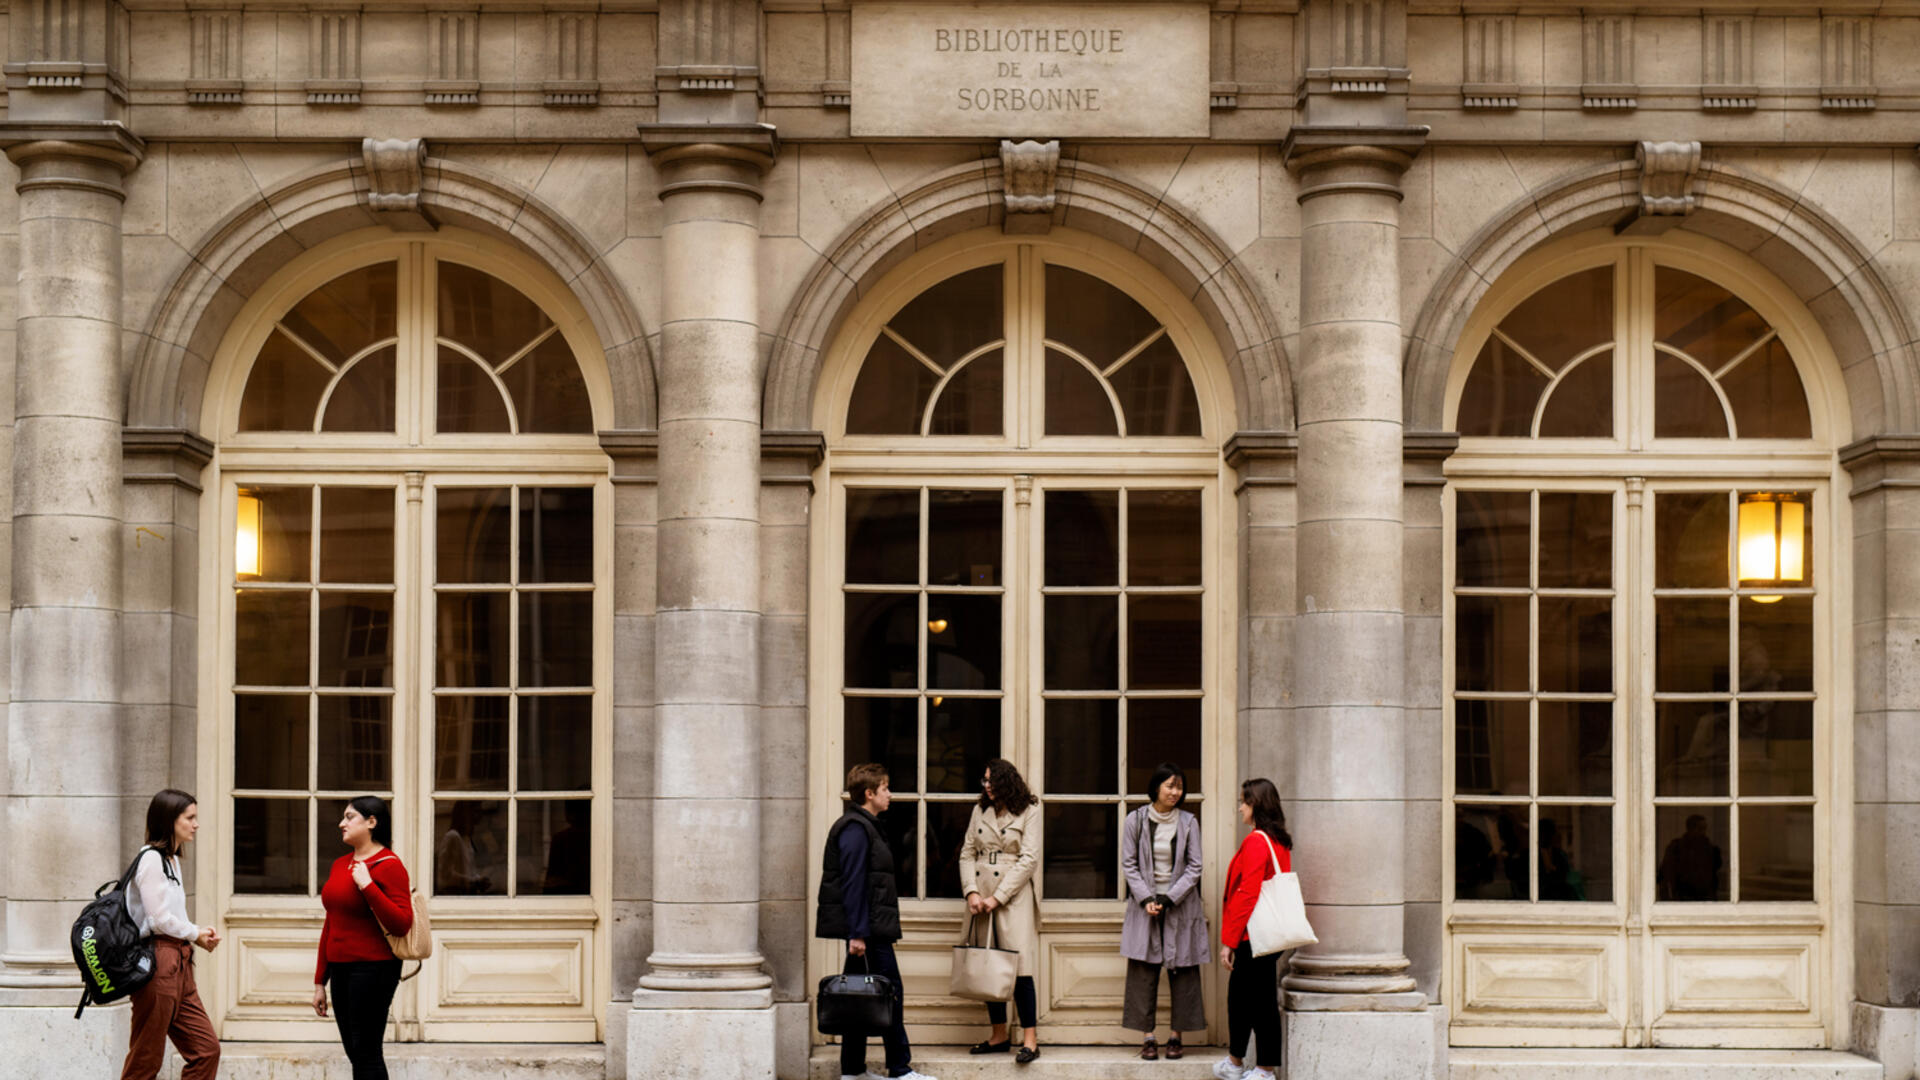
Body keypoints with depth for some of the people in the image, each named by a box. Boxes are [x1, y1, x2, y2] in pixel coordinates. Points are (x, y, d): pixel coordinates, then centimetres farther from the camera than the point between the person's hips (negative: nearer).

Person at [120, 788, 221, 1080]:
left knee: (207, 1049, 4)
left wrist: (201, 933, 2)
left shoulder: (172, 859, 17)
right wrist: (196, 934, -1)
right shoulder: (151, 858, -12)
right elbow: (159, 919, -16)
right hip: (158, 962, -10)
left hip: (179, 963, 10)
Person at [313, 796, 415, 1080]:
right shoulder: (340, 864, 14)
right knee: (355, 1053, 11)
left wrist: (367, 885, -23)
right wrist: (320, 982, 19)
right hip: (341, 969, 8)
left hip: (373, 968, -8)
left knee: (366, 1053, -7)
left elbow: (401, 925, -18)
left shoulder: (389, 865, -9)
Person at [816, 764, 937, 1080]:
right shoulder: (855, 829, -13)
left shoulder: (866, 827, 18)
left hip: (868, 928, 10)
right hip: (867, 929, -10)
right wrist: (857, 933, -23)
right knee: (890, 993, -6)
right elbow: (853, 884, -19)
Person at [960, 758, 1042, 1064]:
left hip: (1013, 895, -5)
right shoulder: (980, 810, 12)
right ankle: (999, 1035, 14)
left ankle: (1030, 1039, -11)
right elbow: (967, 853, 11)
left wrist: (997, 897, -12)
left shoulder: (1028, 811, -2)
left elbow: (1029, 859, -8)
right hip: (981, 895, 5)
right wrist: (971, 892, -5)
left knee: (1019, 967, -11)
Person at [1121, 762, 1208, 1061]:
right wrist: (1146, 899, -9)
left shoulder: (1188, 822, 0)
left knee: (1182, 970, 1)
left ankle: (1176, 1036, 8)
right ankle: (1148, 1037, 4)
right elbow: (1128, 864, 2)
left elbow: (1194, 868, 0)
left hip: (1181, 905, 0)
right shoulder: (1136, 820, 0)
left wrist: (1169, 898, -11)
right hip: (1144, 904, 0)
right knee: (1144, 971, -2)